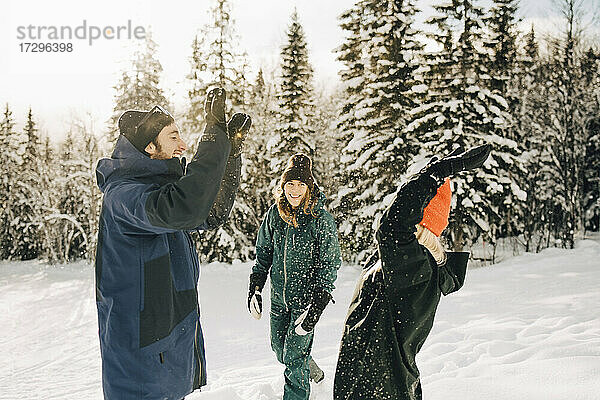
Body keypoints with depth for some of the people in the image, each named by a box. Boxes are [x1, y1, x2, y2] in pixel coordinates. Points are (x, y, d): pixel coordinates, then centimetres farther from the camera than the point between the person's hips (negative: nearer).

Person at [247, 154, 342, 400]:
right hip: (278, 296, 5)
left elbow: (330, 265, -12)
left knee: (294, 357, -1)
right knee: (279, 349, 19)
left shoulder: (321, 219, -14)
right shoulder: (275, 213, -1)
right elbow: (263, 254, 10)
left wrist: (316, 306, -18)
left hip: (306, 297, -5)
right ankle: (309, 368, 47)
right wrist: (255, 290, 4)